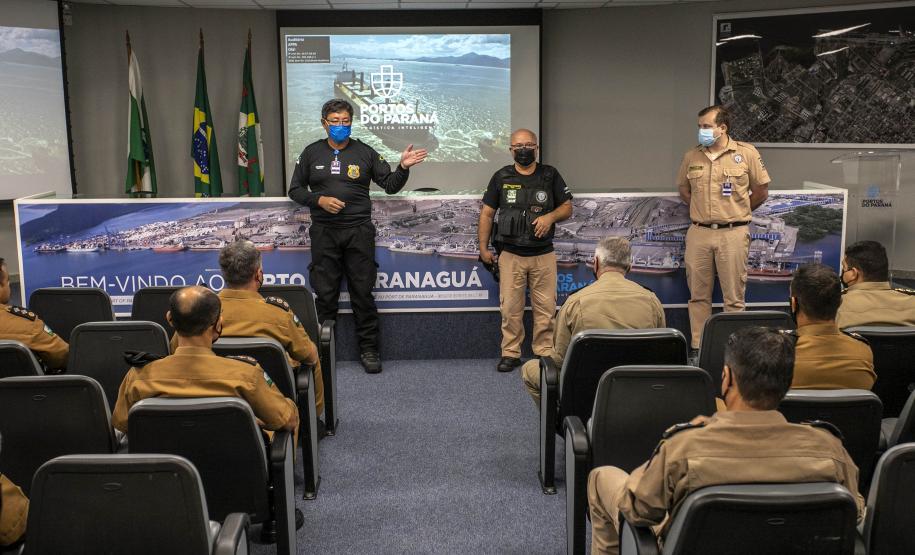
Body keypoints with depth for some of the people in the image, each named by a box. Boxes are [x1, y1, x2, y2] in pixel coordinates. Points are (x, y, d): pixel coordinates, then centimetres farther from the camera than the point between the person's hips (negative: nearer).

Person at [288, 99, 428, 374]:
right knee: (325, 294, 6)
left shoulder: (365, 152, 7)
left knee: (362, 293, 2)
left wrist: (403, 167, -14)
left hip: (359, 232, -1)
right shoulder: (311, 153, 9)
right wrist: (319, 200, -8)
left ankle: (369, 349, 10)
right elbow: (295, 189, 10)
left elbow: (390, 185, 5)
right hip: (324, 233, 1)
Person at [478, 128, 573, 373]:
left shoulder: (550, 175, 5)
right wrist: (483, 247, 3)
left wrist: (550, 216, -14)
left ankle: (545, 352, 14)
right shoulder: (501, 177, 4)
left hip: (543, 254, 0)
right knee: (510, 307, 1)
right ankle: (511, 353, 12)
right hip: (510, 254, 0)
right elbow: (487, 213, 7)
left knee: (545, 307, 2)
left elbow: (567, 207, 8)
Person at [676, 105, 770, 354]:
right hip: (698, 233, 3)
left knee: (734, 297, 2)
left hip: (733, 233, -3)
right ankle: (697, 346, 17)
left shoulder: (747, 153, -2)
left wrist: (736, 212, 9)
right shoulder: (691, 156, 6)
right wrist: (702, 211, 13)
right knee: (698, 294, 8)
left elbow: (761, 192, 5)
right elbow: (684, 189, 21)